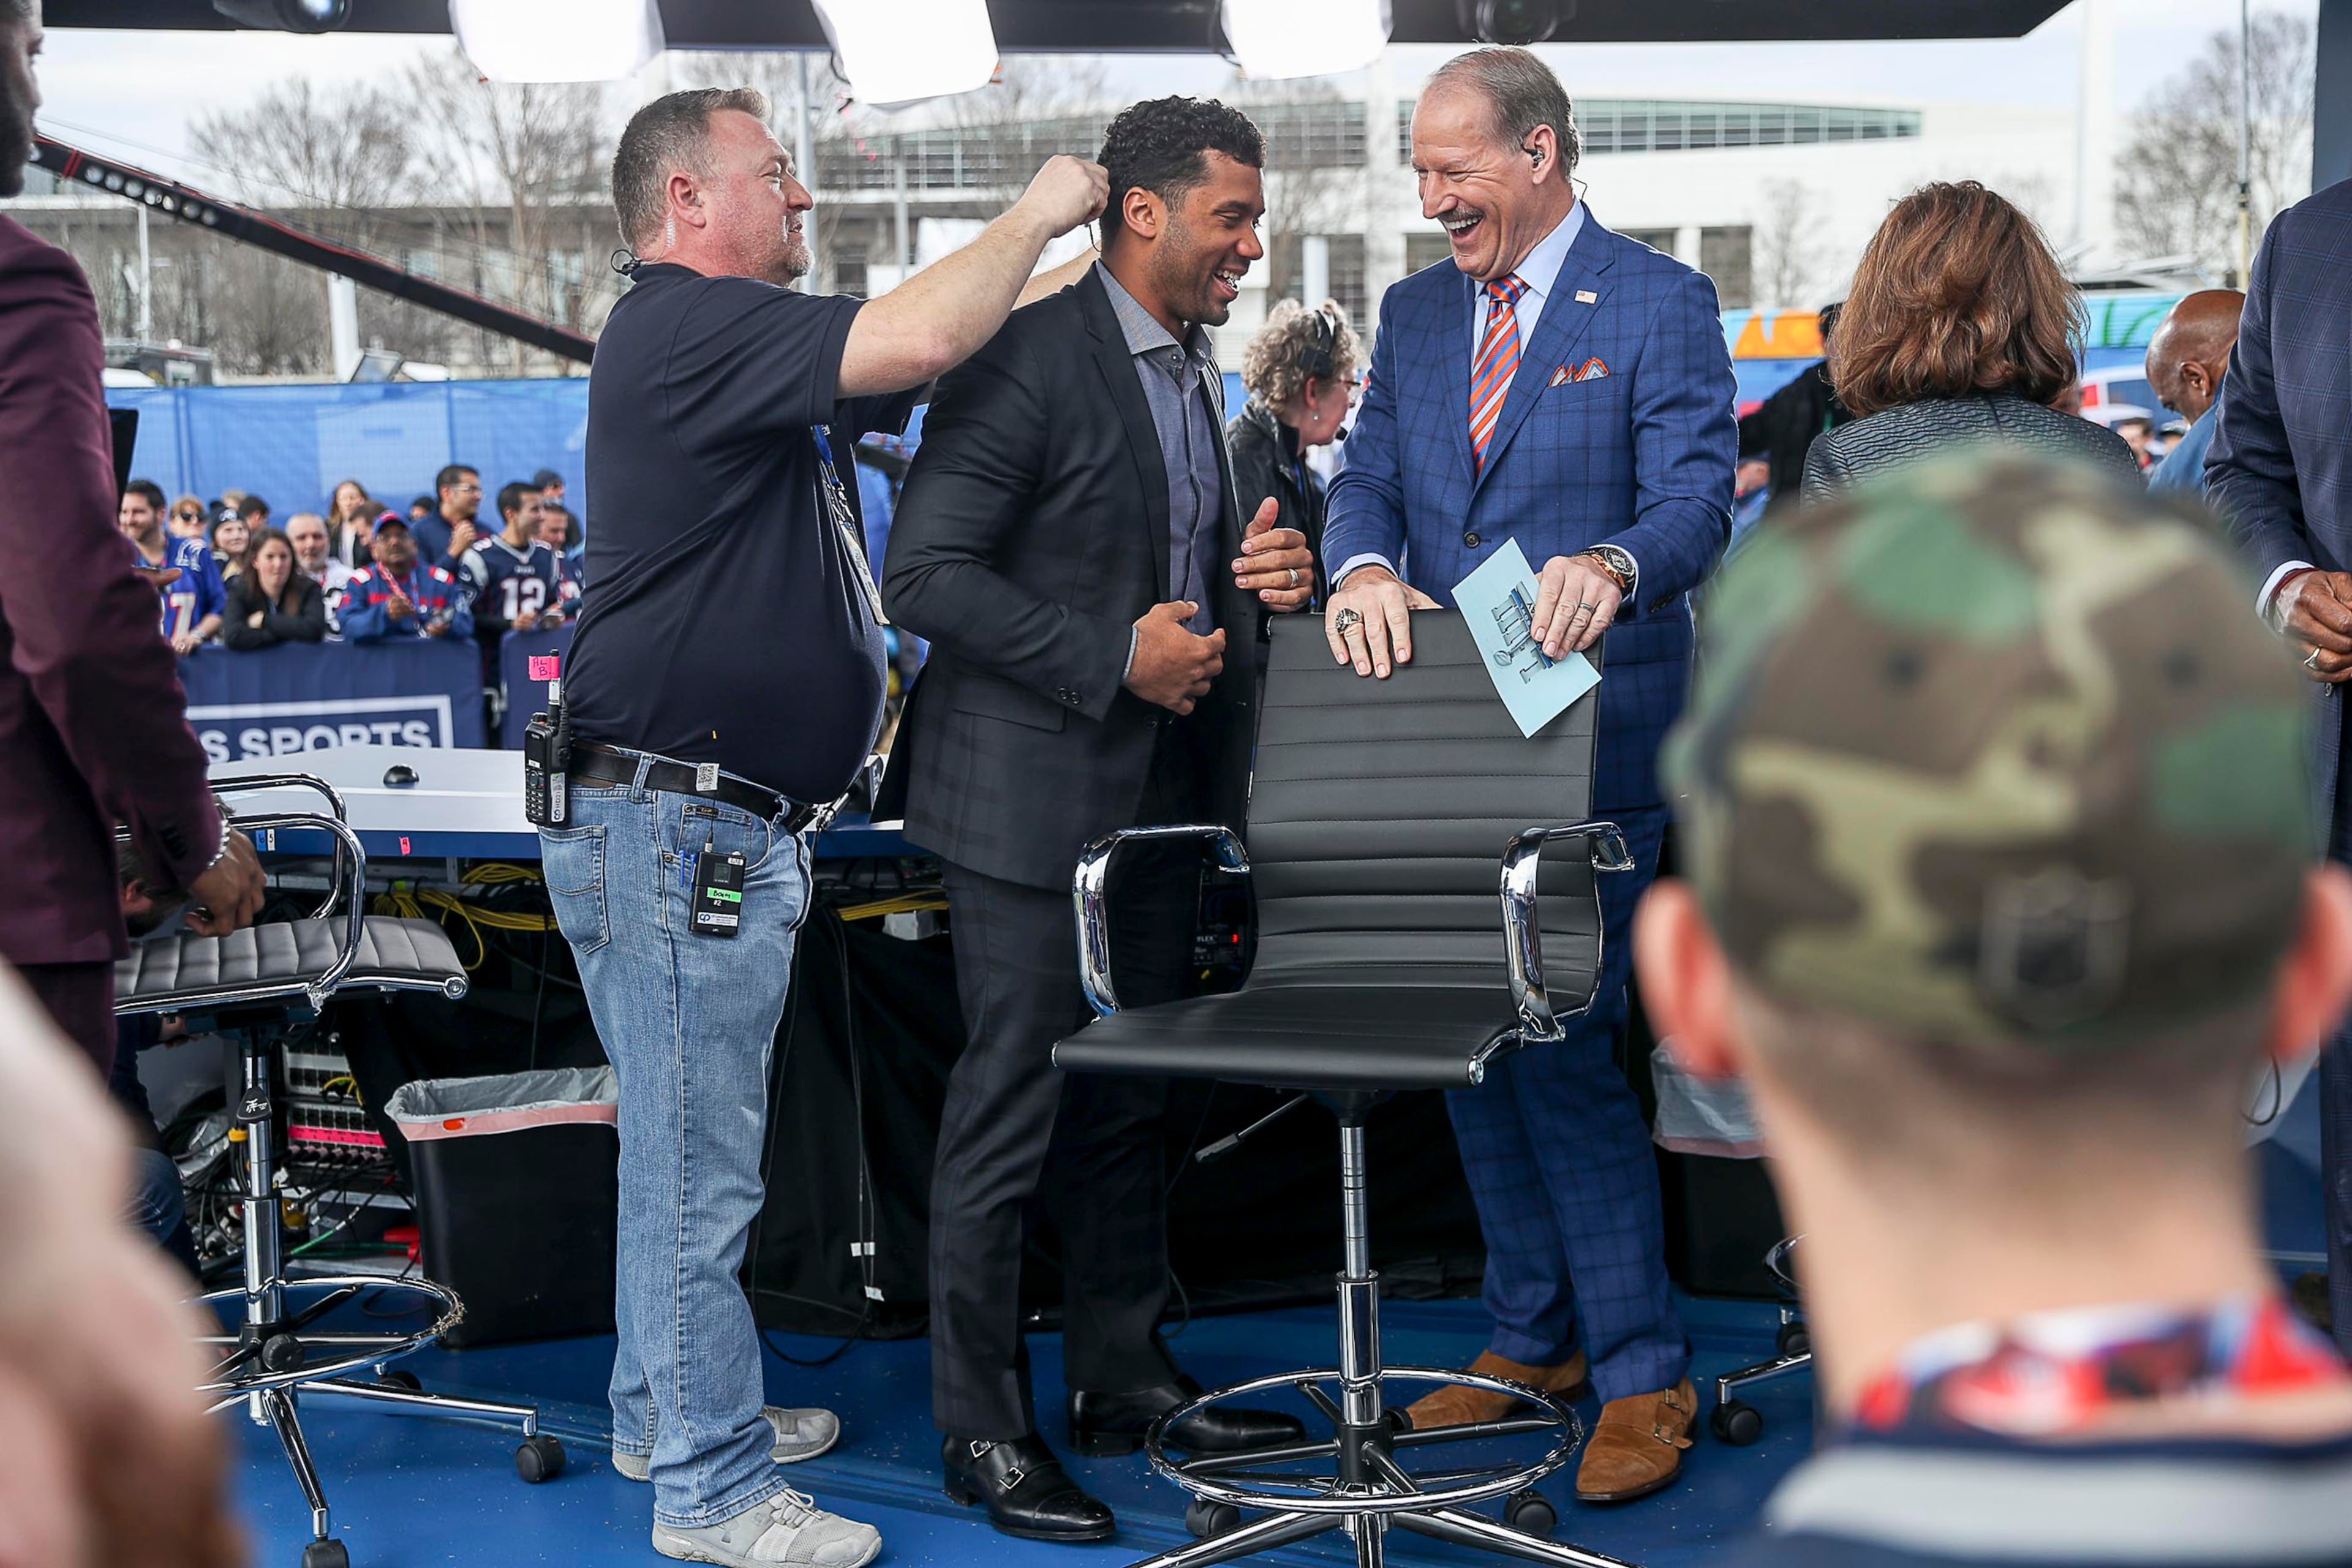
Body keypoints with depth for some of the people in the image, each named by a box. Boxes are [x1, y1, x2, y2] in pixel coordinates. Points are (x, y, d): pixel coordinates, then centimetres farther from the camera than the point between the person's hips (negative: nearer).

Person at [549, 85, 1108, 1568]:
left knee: (688, 1147, 20)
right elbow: (914, 342, -27)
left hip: (731, 826, 11)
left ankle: (671, 1412, 34)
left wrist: (1072, 253, 11)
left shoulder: (745, 347, 18)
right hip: (677, 821, -11)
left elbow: (920, 369, 20)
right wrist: (1036, 213, -11)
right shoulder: (683, 325, -15)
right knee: (699, 1167, -2)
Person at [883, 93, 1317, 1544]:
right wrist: (1113, 656, -22)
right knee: (1011, 1120, -1)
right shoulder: (1031, 354, -14)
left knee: (1131, 1109, 16)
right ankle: (984, 1428, 11)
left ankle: (1125, 1380, 29)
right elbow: (928, 575, -19)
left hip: (1163, 796, 9)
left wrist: (1264, 576, 3)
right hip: (1039, 792, -9)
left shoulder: (1195, 373, 14)